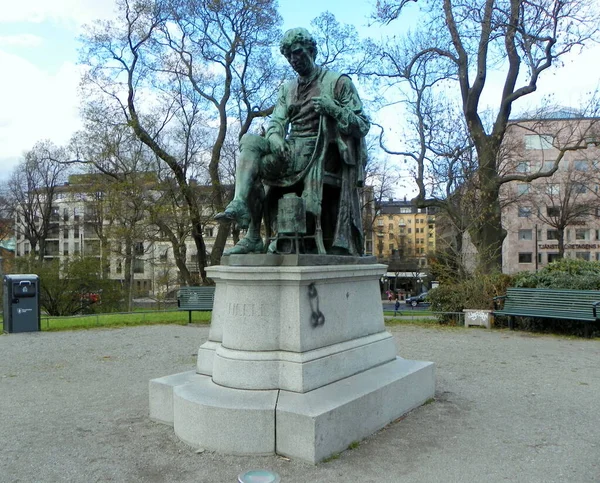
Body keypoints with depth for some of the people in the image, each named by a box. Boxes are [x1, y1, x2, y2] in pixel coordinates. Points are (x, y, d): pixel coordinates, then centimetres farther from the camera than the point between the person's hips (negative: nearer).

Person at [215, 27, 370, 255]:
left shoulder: (338, 82, 7)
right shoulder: (287, 89, 24)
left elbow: (363, 127, 2)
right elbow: (277, 121, 10)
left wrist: (334, 109, -16)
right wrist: (274, 137, -15)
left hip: (316, 154, -5)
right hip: (289, 151, 5)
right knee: (250, 141, -20)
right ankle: (240, 205, -36)